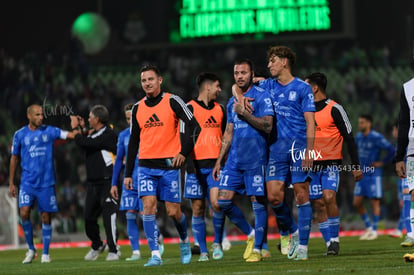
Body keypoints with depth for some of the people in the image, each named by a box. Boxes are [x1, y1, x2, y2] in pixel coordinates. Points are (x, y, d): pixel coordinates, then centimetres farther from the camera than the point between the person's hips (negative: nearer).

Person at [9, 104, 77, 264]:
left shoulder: (49, 131, 5)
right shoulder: (20, 135, 6)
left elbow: (71, 135, -3)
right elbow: (14, 158, 12)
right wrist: (11, 183, 12)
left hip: (46, 183, 0)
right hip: (27, 182, 0)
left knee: (46, 217, 1)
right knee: (24, 213, -15)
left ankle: (45, 253, 12)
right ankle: (31, 249, 2)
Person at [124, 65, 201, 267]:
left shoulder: (172, 101, -2)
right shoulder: (138, 108, 10)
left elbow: (194, 126, -4)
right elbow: (133, 142, 16)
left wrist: (184, 152, -14)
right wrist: (128, 173, 13)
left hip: (169, 165, -3)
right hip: (146, 166, 3)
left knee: (173, 212, -1)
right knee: (148, 206, -13)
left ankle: (184, 240, 29)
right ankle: (155, 255, -14)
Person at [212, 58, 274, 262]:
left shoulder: (261, 96, -5)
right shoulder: (232, 103, 17)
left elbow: (267, 126, -15)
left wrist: (244, 113, -20)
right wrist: (219, 161, 19)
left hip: (255, 159, -7)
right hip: (234, 159, 7)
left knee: (258, 202, -4)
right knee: (223, 201, 0)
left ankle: (257, 249, 3)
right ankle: (250, 234, 17)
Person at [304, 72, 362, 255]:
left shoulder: (334, 109, -5)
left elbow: (349, 138, -4)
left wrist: (356, 166, -6)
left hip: (331, 163, -5)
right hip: (311, 165, 5)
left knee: (329, 197, -21)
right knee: (319, 204, 1)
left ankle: (334, 239, -11)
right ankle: (330, 244, 5)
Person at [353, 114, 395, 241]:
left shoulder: (376, 138, -13)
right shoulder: (358, 137, 10)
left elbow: (391, 150, -15)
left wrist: (382, 162, -11)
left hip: (373, 175, -7)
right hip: (361, 175, 7)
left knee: (374, 202, -2)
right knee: (357, 203, 3)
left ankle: (374, 231, 5)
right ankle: (368, 227, 17)